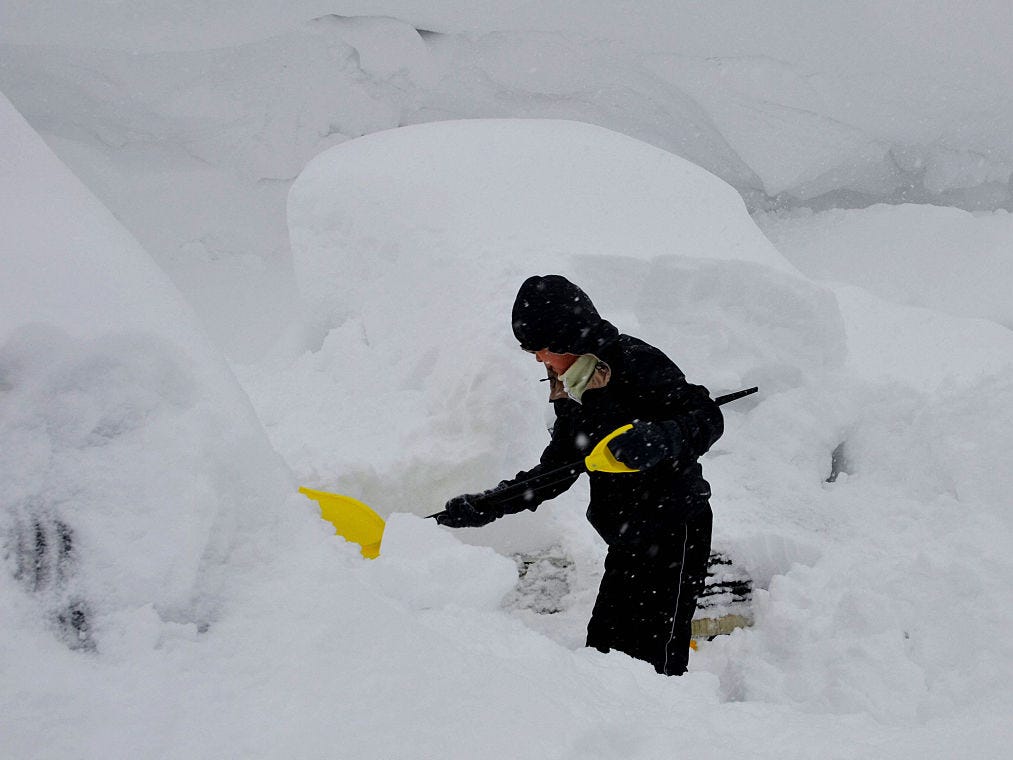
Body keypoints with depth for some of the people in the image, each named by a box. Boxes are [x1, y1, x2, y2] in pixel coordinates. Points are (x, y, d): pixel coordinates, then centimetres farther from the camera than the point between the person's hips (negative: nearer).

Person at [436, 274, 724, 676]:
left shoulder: (635, 361, -14)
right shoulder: (571, 390, 11)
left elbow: (707, 417, -18)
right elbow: (554, 471, 16)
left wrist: (658, 439, -38)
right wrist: (484, 507, 9)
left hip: (674, 526, -9)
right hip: (629, 536, 9)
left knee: (651, 653, -12)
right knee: (603, 641, 9)